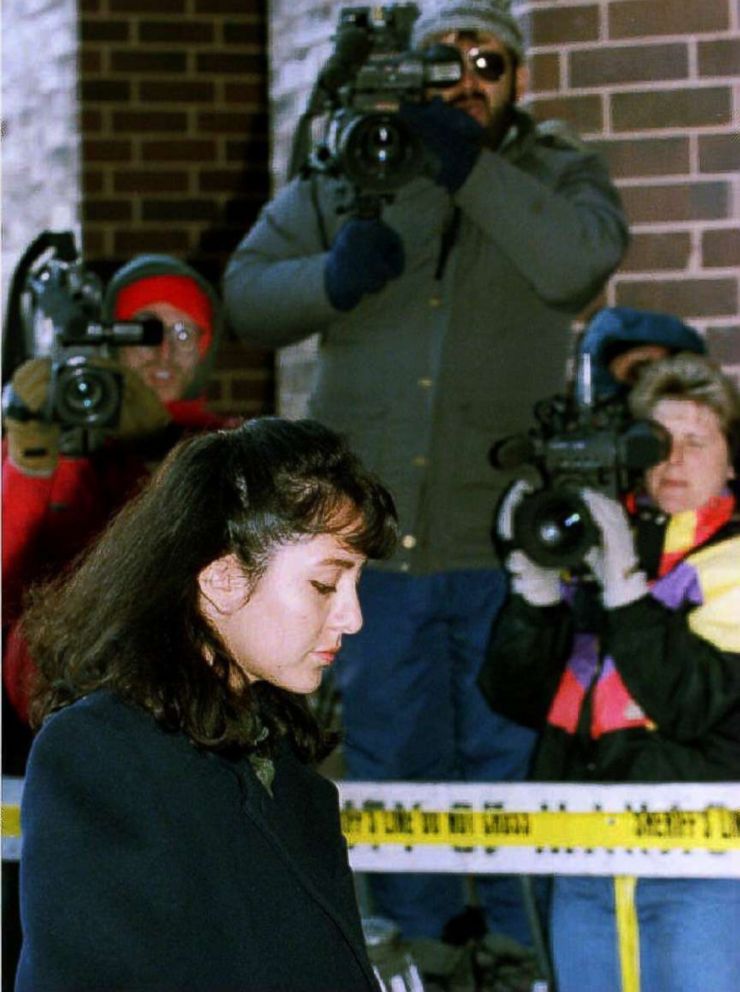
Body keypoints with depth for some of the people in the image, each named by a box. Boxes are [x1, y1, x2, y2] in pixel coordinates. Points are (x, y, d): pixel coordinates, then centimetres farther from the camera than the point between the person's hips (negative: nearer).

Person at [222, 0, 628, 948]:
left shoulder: (559, 174, 7)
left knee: (517, 773, -1)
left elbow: (577, 263, -14)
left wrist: (468, 165, -20)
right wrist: (334, 277, -13)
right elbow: (245, 293, 7)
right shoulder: (349, 174, 11)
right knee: (392, 779, 8)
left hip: (511, 547, -2)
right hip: (375, 540, 2)